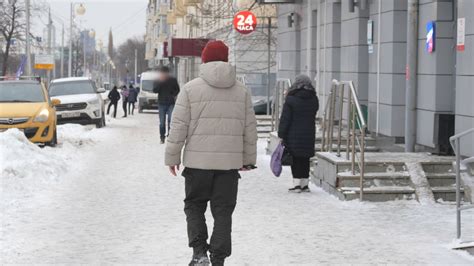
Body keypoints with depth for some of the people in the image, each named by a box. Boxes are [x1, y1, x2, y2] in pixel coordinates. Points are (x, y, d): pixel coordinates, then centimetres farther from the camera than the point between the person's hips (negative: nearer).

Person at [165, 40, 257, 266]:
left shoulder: (191, 88, -4)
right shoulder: (242, 91, 6)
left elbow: (178, 126, -5)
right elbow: (250, 128, 10)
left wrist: (172, 156, 4)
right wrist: (249, 159, 21)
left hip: (198, 162, -2)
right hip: (230, 162, 2)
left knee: (194, 205, 12)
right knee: (223, 210, 8)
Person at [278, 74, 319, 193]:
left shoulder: (291, 99, -10)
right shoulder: (313, 99, 5)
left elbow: (285, 119, -10)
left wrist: (281, 134, -6)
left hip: (293, 135, -4)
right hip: (309, 135, 4)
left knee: (295, 159, 1)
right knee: (305, 159, 11)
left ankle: (297, 183, -2)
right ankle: (305, 184, 15)